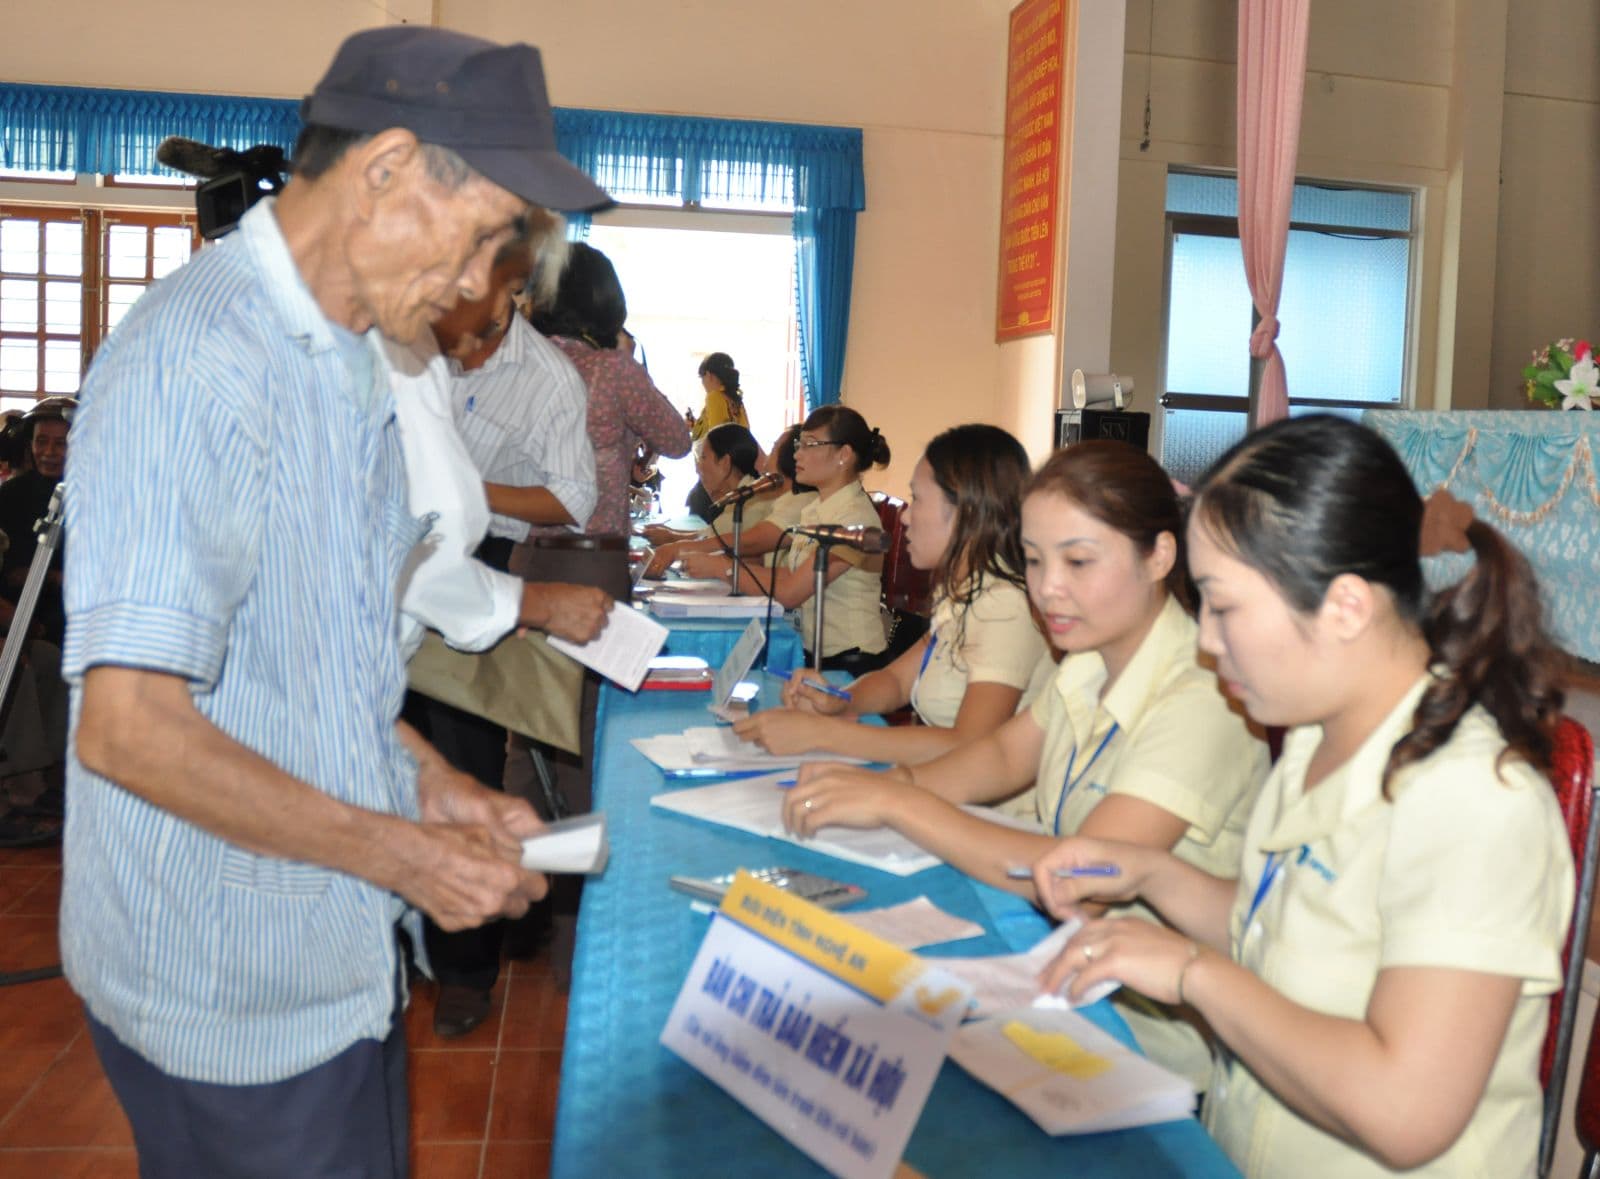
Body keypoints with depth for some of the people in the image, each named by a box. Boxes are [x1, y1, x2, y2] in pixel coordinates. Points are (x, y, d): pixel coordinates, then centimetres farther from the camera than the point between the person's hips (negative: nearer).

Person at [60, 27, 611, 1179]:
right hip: (231, 996, -8)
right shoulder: (199, 362, -22)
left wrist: (430, 783, 5)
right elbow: (126, 727, -26)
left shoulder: (348, 361, 9)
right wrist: (403, 853, -19)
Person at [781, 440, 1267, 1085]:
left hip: (1148, 1026, -7)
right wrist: (895, 781, -7)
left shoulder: (1200, 699, -25)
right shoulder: (1093, 659, 0)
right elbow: (1007, 754, 13)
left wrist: (898, 802, -28)